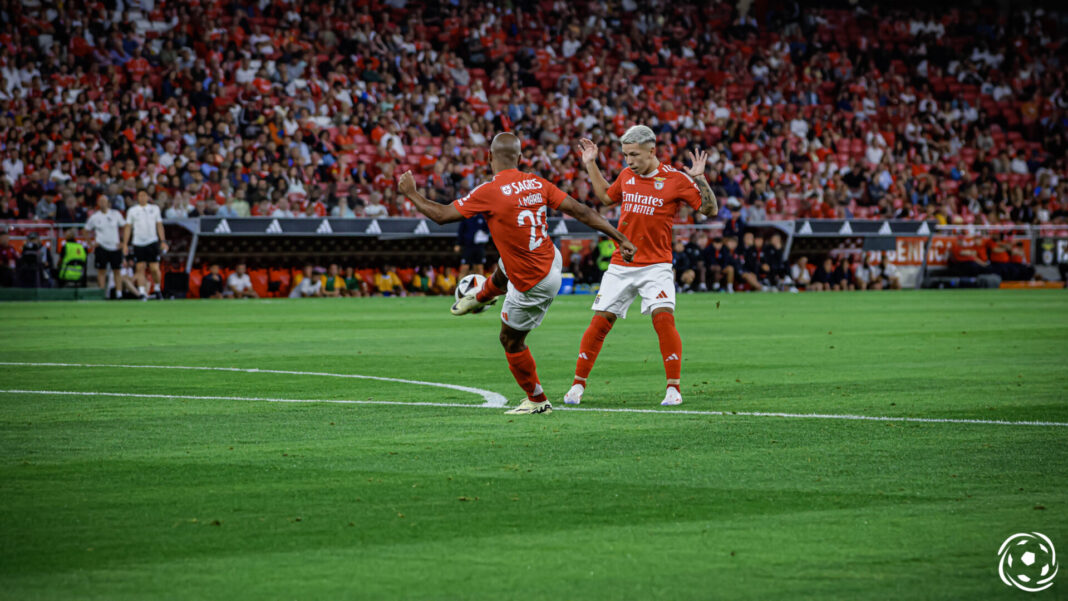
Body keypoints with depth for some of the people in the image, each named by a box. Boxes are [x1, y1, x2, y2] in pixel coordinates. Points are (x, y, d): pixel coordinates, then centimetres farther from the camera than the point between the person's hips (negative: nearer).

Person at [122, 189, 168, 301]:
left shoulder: (155, 208, 8)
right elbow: (128, 228, 7)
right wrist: (125, 244, 1)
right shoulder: (132, 210, 6)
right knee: (140, 269, -3)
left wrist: (163, 241, 2)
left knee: (155, 269, -6)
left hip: (152, 242, 0)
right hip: (138, 244, 0)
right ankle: (142, 293, -1)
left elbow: (159, 225, 10)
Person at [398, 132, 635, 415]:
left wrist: (410, 192, 2)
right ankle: (480, 297, 70)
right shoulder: (537, 184, -6)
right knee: (502, 273, 37)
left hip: (534, 285, -7)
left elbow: (441, 215, -15)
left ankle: (538, 400, 29)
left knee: (511, 340, 15)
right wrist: (621, 239, 3)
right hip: (551, 260, 7)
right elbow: (581, 211, -5)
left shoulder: (490, 192, -23)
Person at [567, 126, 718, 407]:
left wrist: (700, 179, -19)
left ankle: (674, 388, -13)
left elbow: (710, 210, -5)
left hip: (655, 265, -4)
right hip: (621, 265, 4)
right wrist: (591, 165, 23)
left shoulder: (675, 179, -7)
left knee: (663, 318, -20)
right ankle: (578, 384, 12)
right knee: (600, 322, 1)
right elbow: (607, 196, 28)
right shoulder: (627, 175, 7)